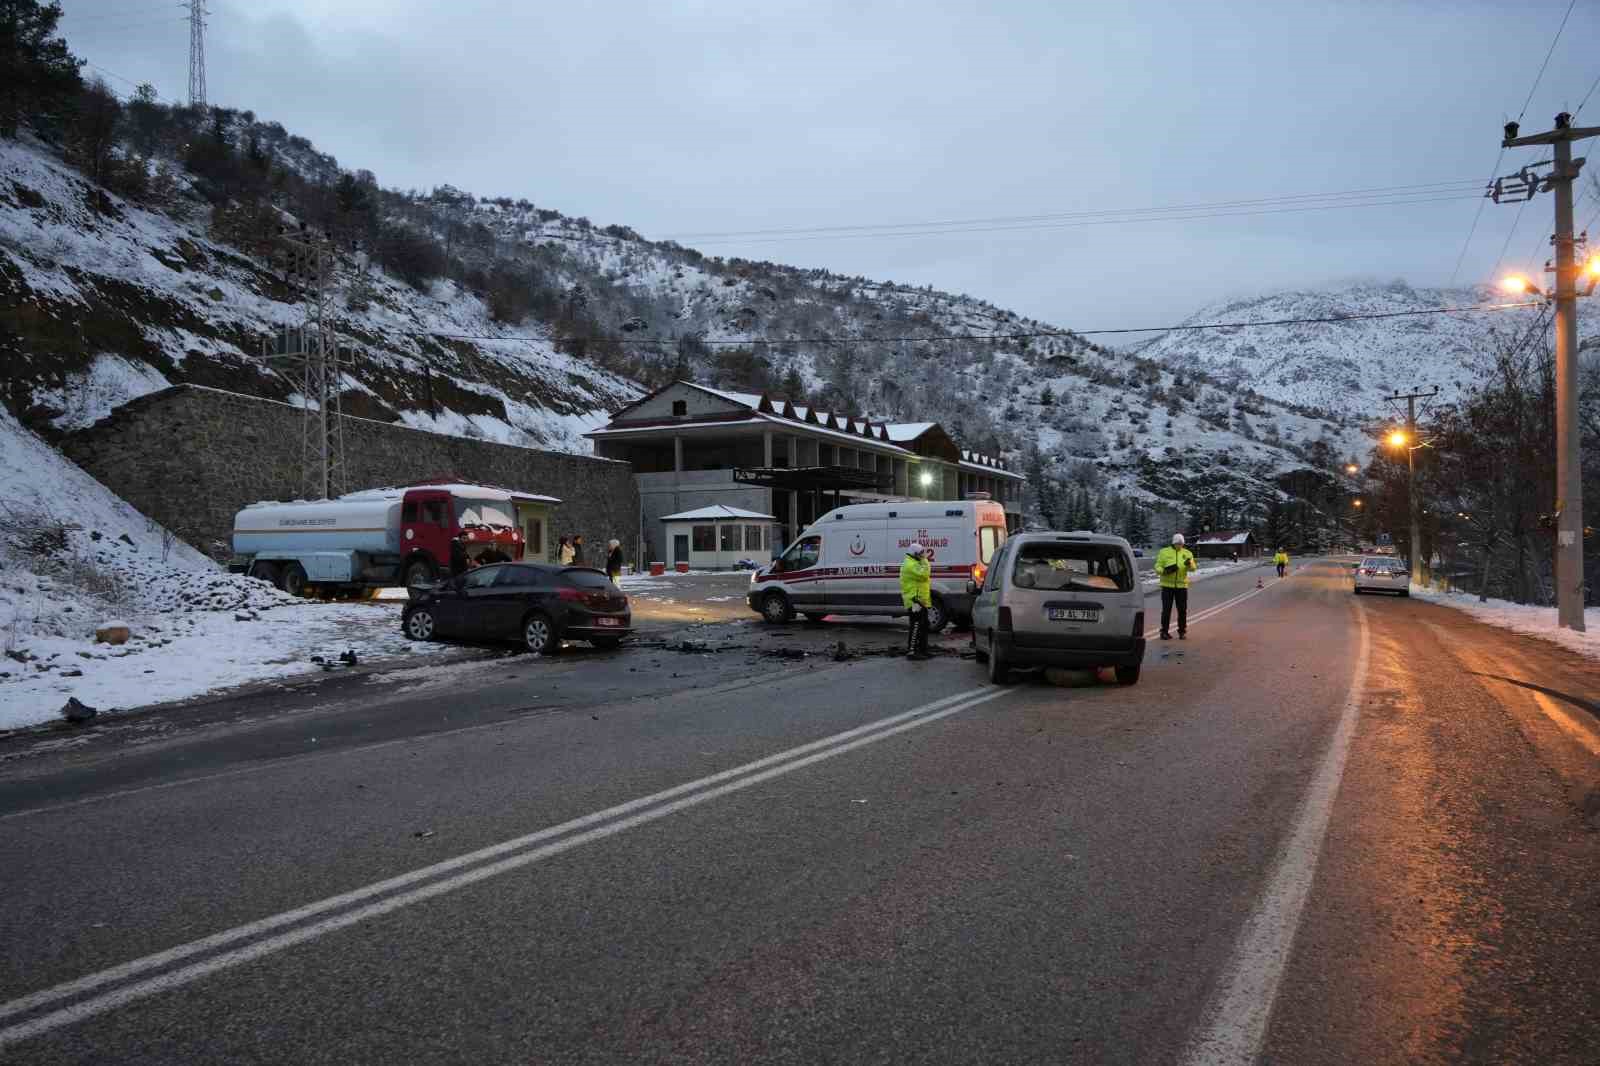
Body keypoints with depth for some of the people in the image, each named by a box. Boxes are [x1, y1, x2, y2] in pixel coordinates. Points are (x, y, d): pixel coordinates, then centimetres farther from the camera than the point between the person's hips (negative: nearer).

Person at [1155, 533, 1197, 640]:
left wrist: (1189, 564, -29)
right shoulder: (1164, 552, 3)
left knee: (1182, 610, 5)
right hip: (1167, 585, -2)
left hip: (1182, 585, 2)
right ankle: (1164, 631, 6)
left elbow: (1193, 568, -6)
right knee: (1166, 609, -1)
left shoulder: (1187, 553, 7)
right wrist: (1164, 571, -23)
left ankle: (1182, 632, 15)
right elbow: (1158, 567, -2)